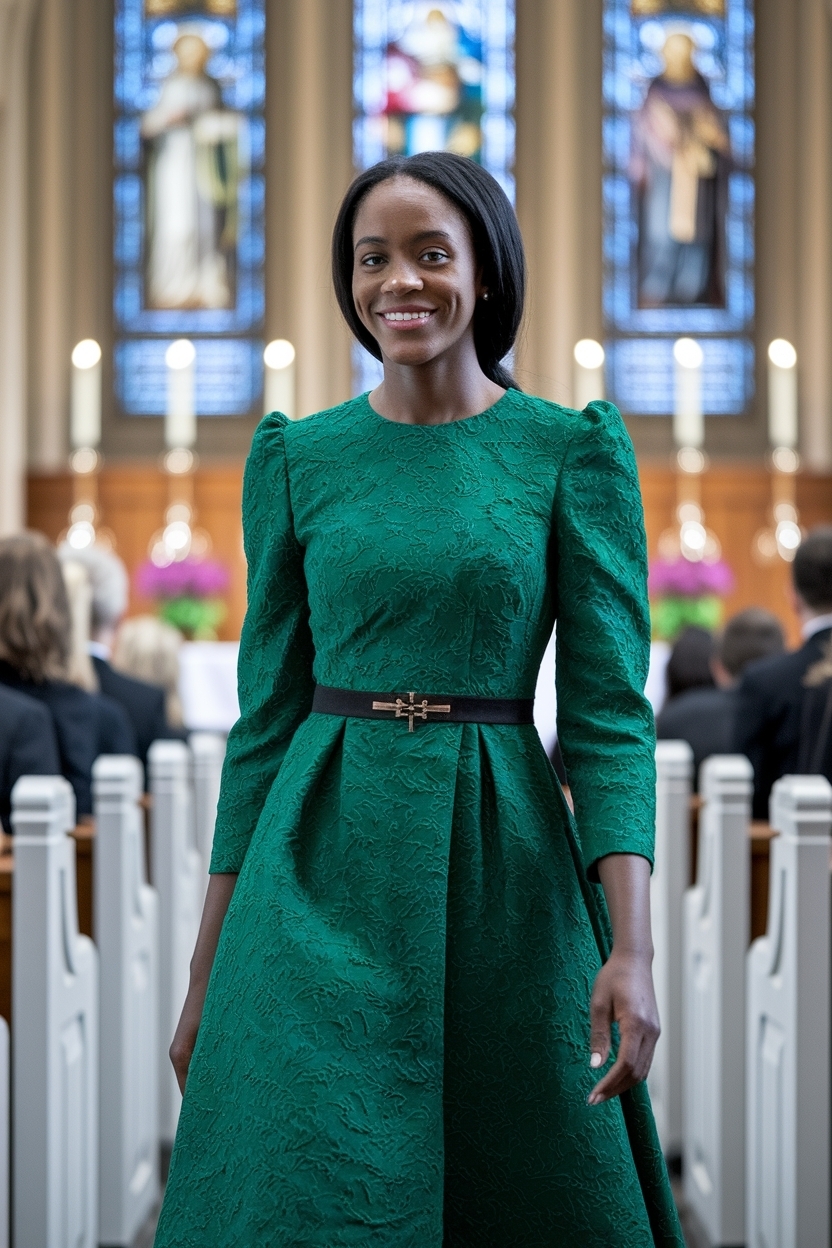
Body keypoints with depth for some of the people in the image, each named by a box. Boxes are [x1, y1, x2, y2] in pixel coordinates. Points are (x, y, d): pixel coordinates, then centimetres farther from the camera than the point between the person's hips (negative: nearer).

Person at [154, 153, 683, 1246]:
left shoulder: (572, 449, 0)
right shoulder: (298, 457, 5)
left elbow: (610, 708, -4)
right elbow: (266, 711, 8)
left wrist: (632, 946, -15)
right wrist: (208, 971, 6)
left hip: (500, 871, -1)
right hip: (324, 875, 1)